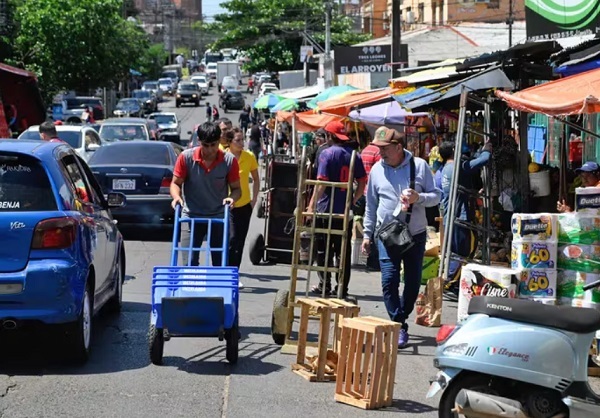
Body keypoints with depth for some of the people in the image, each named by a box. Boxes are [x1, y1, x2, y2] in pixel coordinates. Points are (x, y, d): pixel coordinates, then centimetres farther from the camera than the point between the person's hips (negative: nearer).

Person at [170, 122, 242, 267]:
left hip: (219, 217, 1)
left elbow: (236, 188, -1)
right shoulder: (186, 157, -10)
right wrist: (176, 197, -22)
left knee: (220, 264, 3)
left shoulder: (230, 161, -9)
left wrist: (232, 198, -24)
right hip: (192, 216, 0)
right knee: (189, 263, -6)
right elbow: (176, 183, -1)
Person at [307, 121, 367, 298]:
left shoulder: (327, 154, -10)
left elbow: (321, 183, -15)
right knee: (344, 251, 8)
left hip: (327, 209, -4)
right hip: (346, 210, 4)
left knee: (323, 250, 6)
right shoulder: (355, 156, 6)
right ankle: (342, 287, 8)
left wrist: (312, 205, -12)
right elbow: (362, 184, 7)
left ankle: (324, 285, 8)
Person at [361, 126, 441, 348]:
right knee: (389, 281, -13)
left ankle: (400, 319, 27)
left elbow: (436, 195, 0)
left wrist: (419, 198, -20)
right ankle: (400, 327, -8)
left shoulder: (419, 166, -3)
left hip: (415, 234, 0)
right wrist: (367, 234, 10)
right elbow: (371, 205, 10)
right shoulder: (377, 169, 2)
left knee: (413, 282, 8)